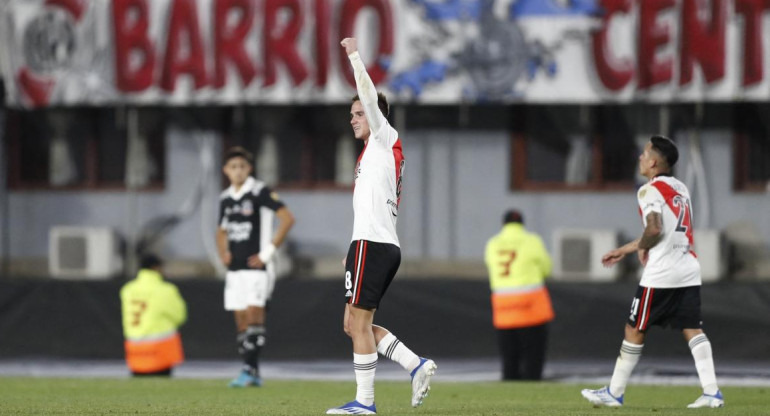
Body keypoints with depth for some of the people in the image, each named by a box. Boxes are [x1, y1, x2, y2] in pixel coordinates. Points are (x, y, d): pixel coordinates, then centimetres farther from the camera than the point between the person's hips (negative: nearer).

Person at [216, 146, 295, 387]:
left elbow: (287, 219, -13)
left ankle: (250, 370, -18)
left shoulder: (260, 192, -7)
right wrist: (223, 252, 9)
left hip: (256, 266, -7)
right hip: (235, 268, 7)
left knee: (254, 314, -14)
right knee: (241, 320, 4)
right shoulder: (225, 198, 14)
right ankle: (252, 375, 7)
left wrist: (268, 252, -13)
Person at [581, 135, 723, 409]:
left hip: (661, 273, -7)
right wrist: (623, 251, 31)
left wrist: (641, 246, 0)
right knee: (692, 329, 3)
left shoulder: (650, 190, -9)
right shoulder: (680, 189, 18)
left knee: (635, 330, 3)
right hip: (689, 272, 7)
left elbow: (654, 230, -22)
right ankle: (711, 392, -8)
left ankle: (614, 393, 11)